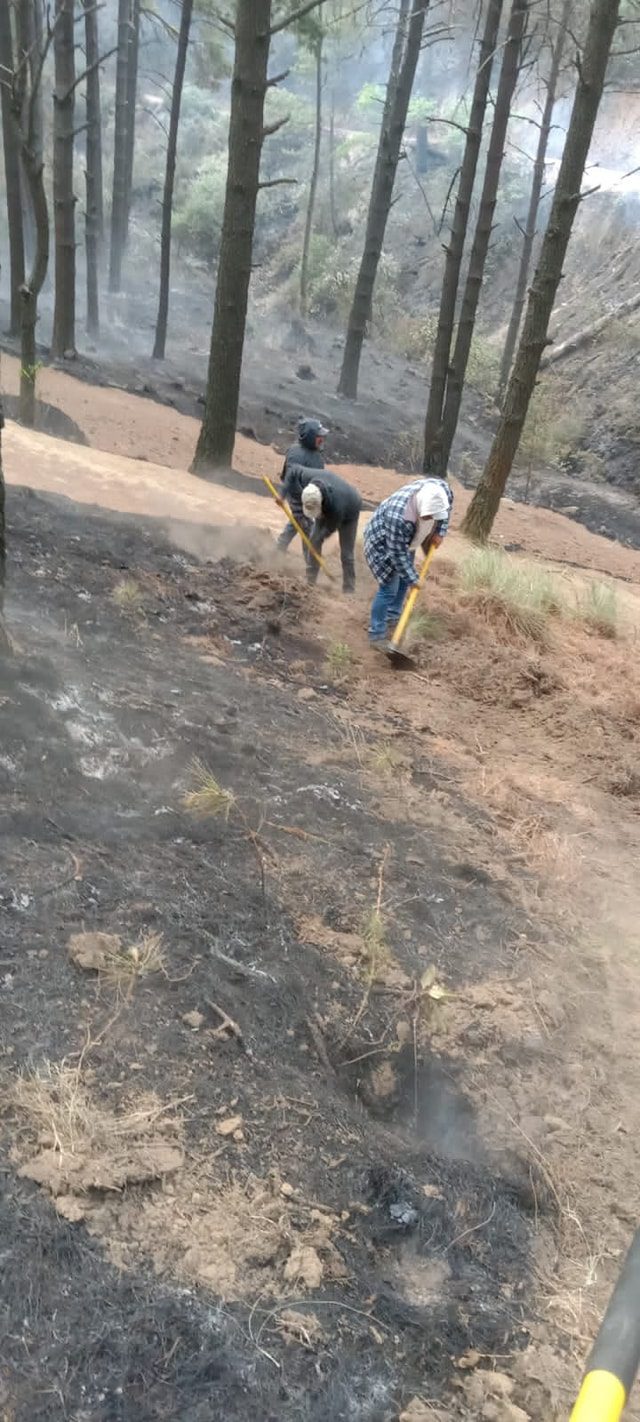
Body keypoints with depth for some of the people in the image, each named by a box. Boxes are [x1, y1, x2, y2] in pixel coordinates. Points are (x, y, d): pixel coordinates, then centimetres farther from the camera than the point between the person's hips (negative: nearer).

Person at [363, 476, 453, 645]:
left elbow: (447, 507, 0)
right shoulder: (399, 517, -44)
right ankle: (376, 634, 6)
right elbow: (398, 553, -31)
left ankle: (392, 618, 37)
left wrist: (440, 532, -6)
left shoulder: (441, 489, -26)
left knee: (404, 579, 17)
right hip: (383, 543, -7)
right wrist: (413, 579, -23)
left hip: (405, 540, 7)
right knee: (389, 588, -7)